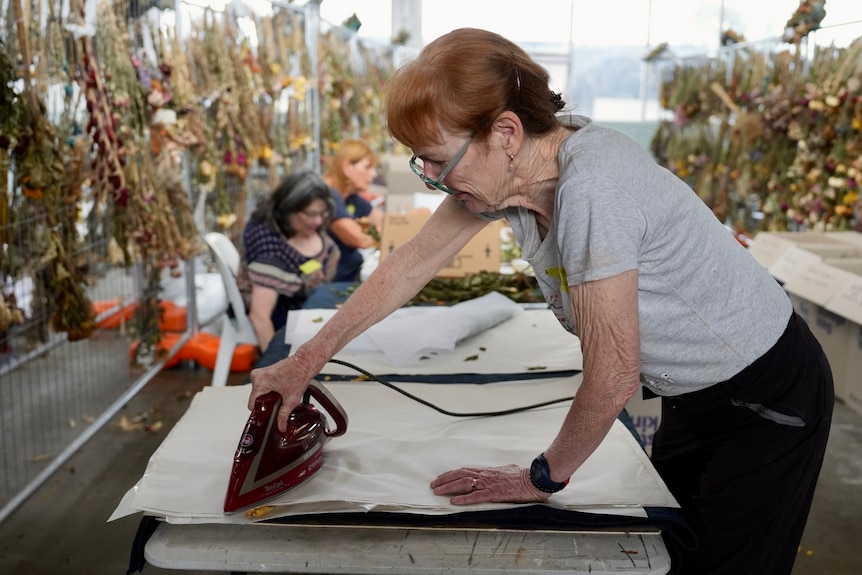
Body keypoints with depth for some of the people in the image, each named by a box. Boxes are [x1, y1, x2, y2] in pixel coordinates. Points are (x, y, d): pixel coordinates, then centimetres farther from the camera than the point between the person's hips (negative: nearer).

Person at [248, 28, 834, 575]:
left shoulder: (592, 184, -36)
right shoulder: (506, 168, -12)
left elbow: (611, 379, -31)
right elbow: (411, 264, -2)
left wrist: (545, 476, -14)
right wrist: (304, 362, -2)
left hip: (769, 393, -7)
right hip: (695, 392, 8)